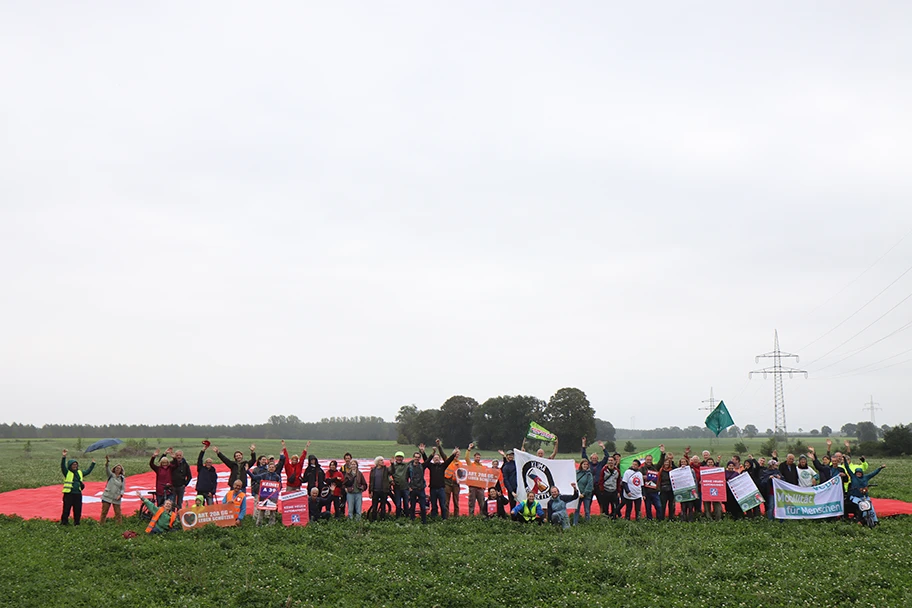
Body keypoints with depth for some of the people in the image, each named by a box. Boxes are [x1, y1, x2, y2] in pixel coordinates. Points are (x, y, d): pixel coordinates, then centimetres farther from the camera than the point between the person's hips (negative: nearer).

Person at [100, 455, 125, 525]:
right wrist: (107, 462, -33)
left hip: (116, 498, 1)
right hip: (107, 497, -1)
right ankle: (100, 524, 10)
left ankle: (119, 525, 8)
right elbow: (107, 469, -14)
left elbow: (123, 488, 6)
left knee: (118, 513, 2)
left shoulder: (122, 478, 7)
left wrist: (120, 495, -12)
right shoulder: (111, 475, 4)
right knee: (104, 512, 3)